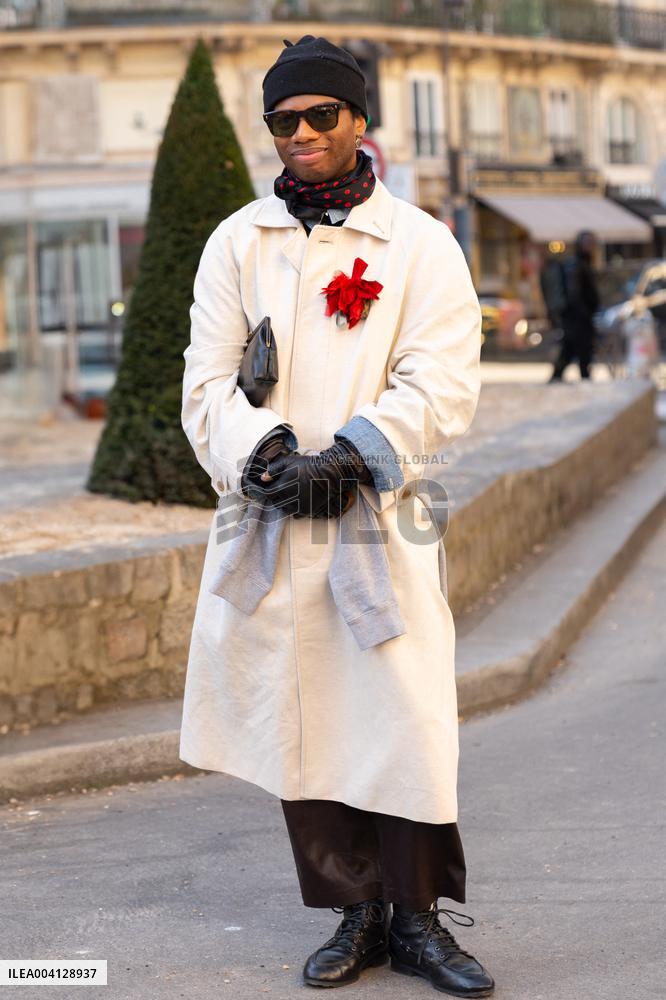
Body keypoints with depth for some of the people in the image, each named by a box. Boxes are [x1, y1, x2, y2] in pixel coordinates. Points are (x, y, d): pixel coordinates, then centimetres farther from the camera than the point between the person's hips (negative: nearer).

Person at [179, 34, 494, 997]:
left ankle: (417, 916, 11)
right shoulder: (236, 242, 10)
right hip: (270, 520, 2)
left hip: (380, 514, -2)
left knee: (406, 717, -5)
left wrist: (345, 455, -17)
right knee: (302, 723, 5)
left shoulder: (421, 243, 3)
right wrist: (264, 456, -13)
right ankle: (356, 913, 18)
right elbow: (208, 379, 4)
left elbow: (441, 384, -6)